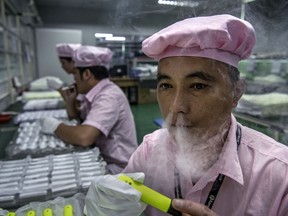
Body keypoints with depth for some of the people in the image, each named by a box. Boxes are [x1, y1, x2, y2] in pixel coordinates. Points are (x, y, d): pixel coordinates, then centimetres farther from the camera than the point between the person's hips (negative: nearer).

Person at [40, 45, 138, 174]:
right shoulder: (96, 93, 3)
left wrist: (55, 126, -19)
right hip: (103, 158, 7)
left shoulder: (109, 96, -25)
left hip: (118, 168, -7)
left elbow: (84, 137, -37)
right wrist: (70, 98, 0)